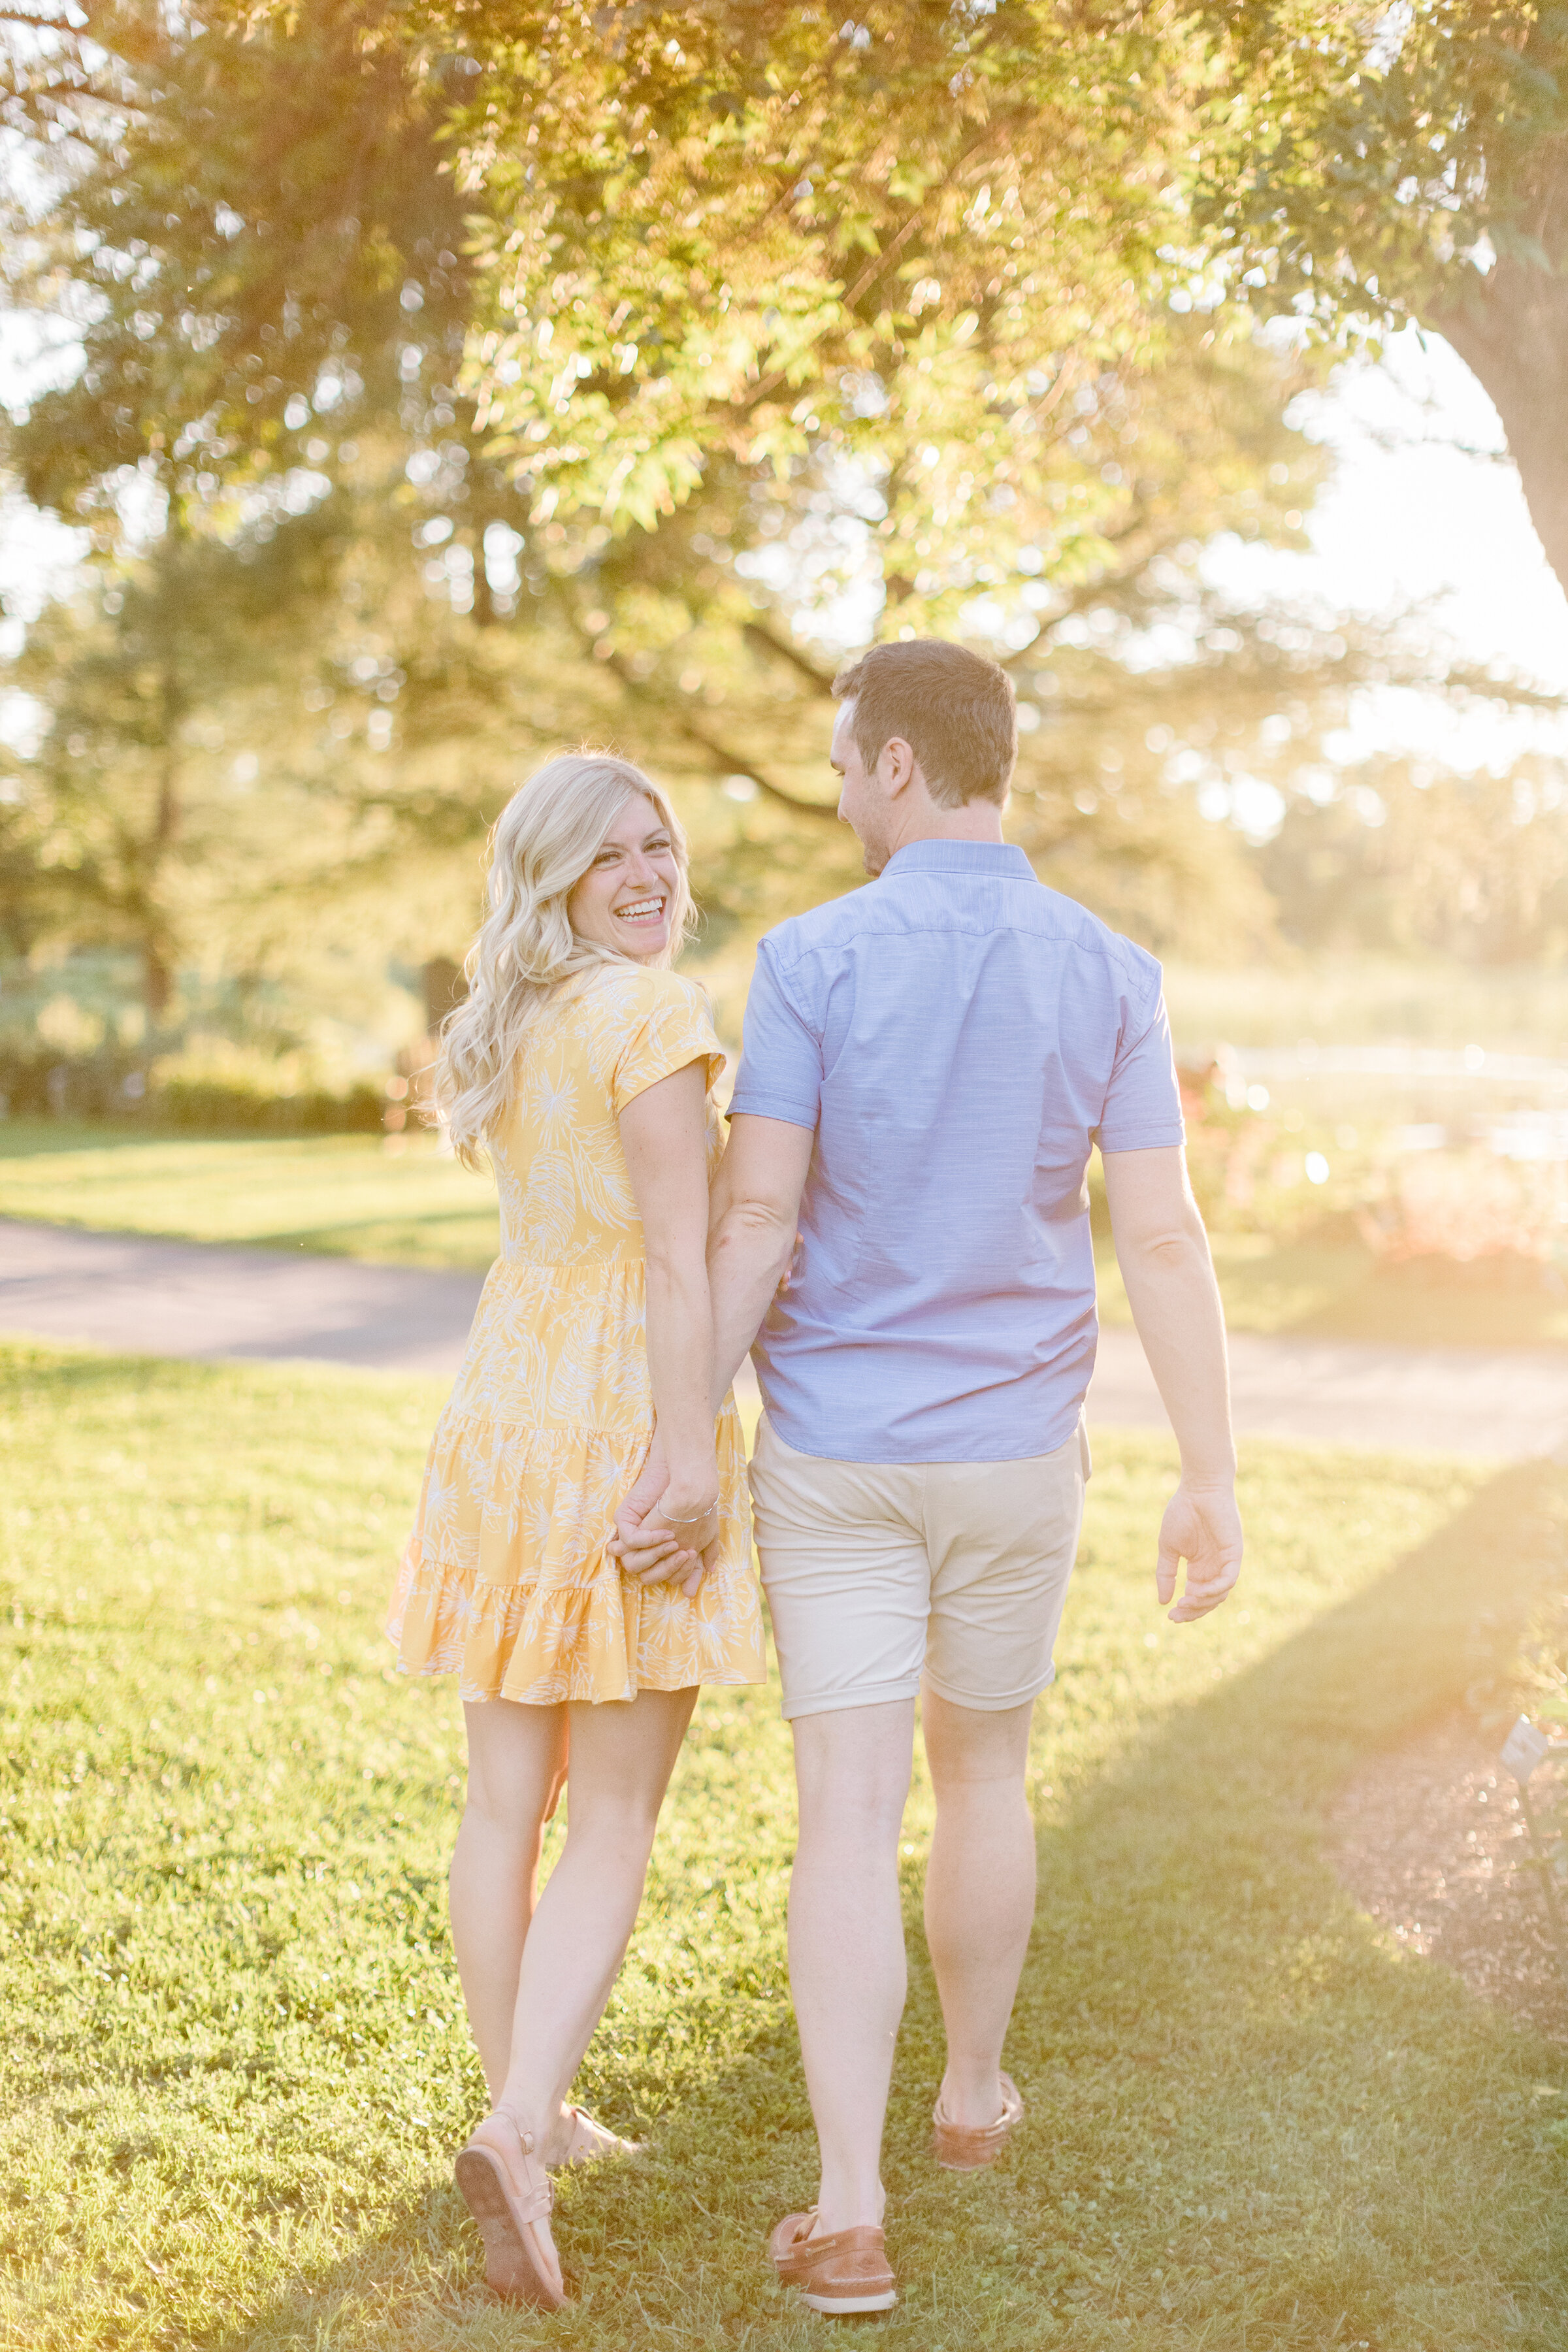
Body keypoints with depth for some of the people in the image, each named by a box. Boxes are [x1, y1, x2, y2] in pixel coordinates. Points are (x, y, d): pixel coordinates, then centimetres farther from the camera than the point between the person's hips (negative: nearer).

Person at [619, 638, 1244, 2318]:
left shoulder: (810, 960, -11)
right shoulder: (1109, 975, -4)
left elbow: (751, 1222, -15)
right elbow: (1162, 1241, -7)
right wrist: (1212, 1481, -3)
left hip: (834, 1456, -2)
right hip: (1015, 1455, 2)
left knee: (849, 1815, -1)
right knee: (981, 1771, 23)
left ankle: (849, 2213, -7)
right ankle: (970, 2091, 40)